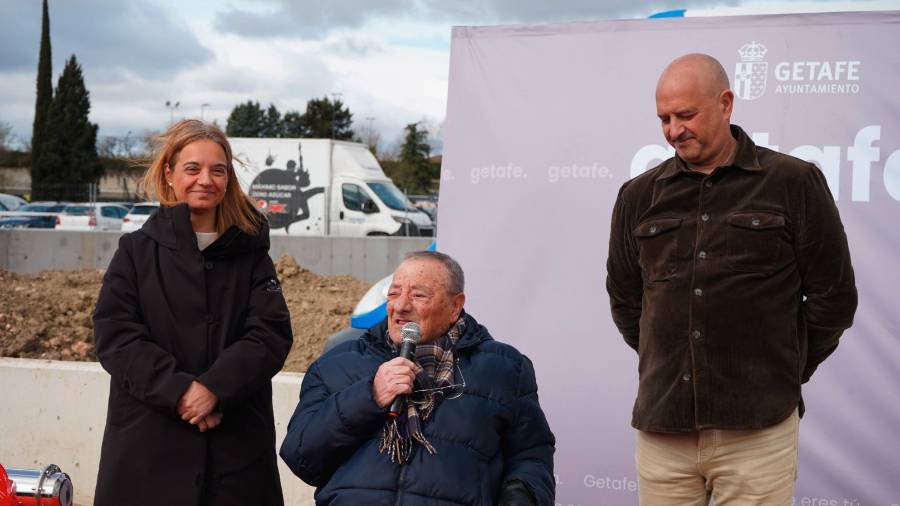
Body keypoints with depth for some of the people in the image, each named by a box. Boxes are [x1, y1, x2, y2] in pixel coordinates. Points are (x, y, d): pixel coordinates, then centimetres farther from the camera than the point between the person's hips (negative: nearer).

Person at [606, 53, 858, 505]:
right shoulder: (638, 197, 10)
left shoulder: (794, 183, 1)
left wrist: (783, 374, 8)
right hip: (662, 427, 3)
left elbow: (833, 297, 4)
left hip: (758, 429, -3)